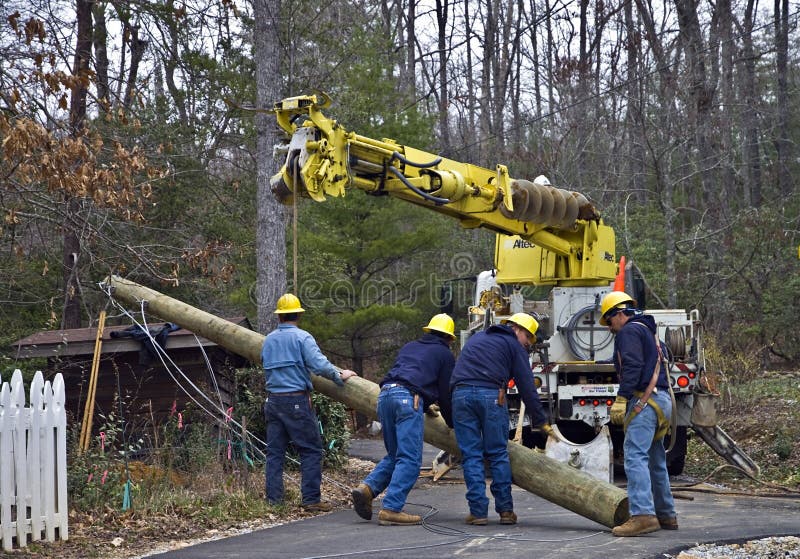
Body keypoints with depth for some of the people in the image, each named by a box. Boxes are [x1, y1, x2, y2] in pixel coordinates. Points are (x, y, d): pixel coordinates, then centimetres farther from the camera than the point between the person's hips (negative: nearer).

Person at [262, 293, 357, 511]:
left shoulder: (268, 340, 13)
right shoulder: (302, 337, -7)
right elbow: (319, 364, -18)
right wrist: (340, 375, -6)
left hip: (273, 400, 6)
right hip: (297, 401, -6)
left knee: (274, 451, 9)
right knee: (311, 450, 0)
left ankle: (273, 500, 7)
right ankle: (311, 499, -5)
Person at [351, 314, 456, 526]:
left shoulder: (409, 347, 31)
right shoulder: (444, 354, 15)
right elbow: (446, 393, 12)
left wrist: (424, 406, 47)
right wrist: (452, 423, 26)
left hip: (385, 394, 7)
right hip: (409, 398, -7)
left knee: (394, 455, 17)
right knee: (409, 459, -6)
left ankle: (367, 487, -4)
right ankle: (391, 509, -15)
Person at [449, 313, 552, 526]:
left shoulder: (476, 338, 33)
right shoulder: (513, 345, 15)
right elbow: (526, 387, 9)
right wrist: (542, 421, 11)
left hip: (460, 394, 4)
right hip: (491, 395, -4)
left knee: (471, 455, 4)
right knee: (498, 454, 5)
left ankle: (478, 511, 0)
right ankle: (505, 510, 5)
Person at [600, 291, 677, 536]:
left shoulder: (629, 331, -4)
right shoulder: (648, 331, 27)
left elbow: (632, 367, -18)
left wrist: (621, 399, -21)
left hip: (643, 400, -10)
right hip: (662, 399, 10)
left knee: (635, 456, -17)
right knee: (655, 460, 16)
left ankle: (642, 514, -29)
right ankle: (666, 515, 22)